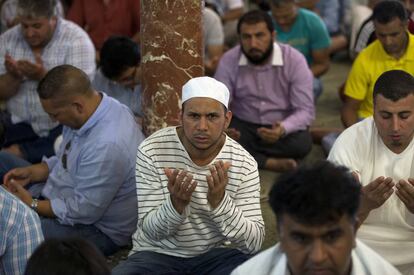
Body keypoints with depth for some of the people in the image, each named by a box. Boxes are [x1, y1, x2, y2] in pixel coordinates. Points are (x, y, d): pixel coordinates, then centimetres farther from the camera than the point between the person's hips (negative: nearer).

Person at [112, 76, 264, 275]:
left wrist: (220, 201, -30)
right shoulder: (151, 151, -13)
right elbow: (150, 231, -13)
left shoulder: (244, 163, -10)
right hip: (158, 254, -1)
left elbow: (254, 242, -14)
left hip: (216, 255, 1)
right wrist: (176, 203, -34)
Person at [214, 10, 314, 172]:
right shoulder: (228, 61, -10)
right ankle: (270, 163, -23)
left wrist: (283, 129, -41)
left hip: (282, 127, -1)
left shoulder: (294, 60, -16)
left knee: (301, 143, -34)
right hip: (243, 125, 1)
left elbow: (305, 110, -19)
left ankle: (245, 153, -16)